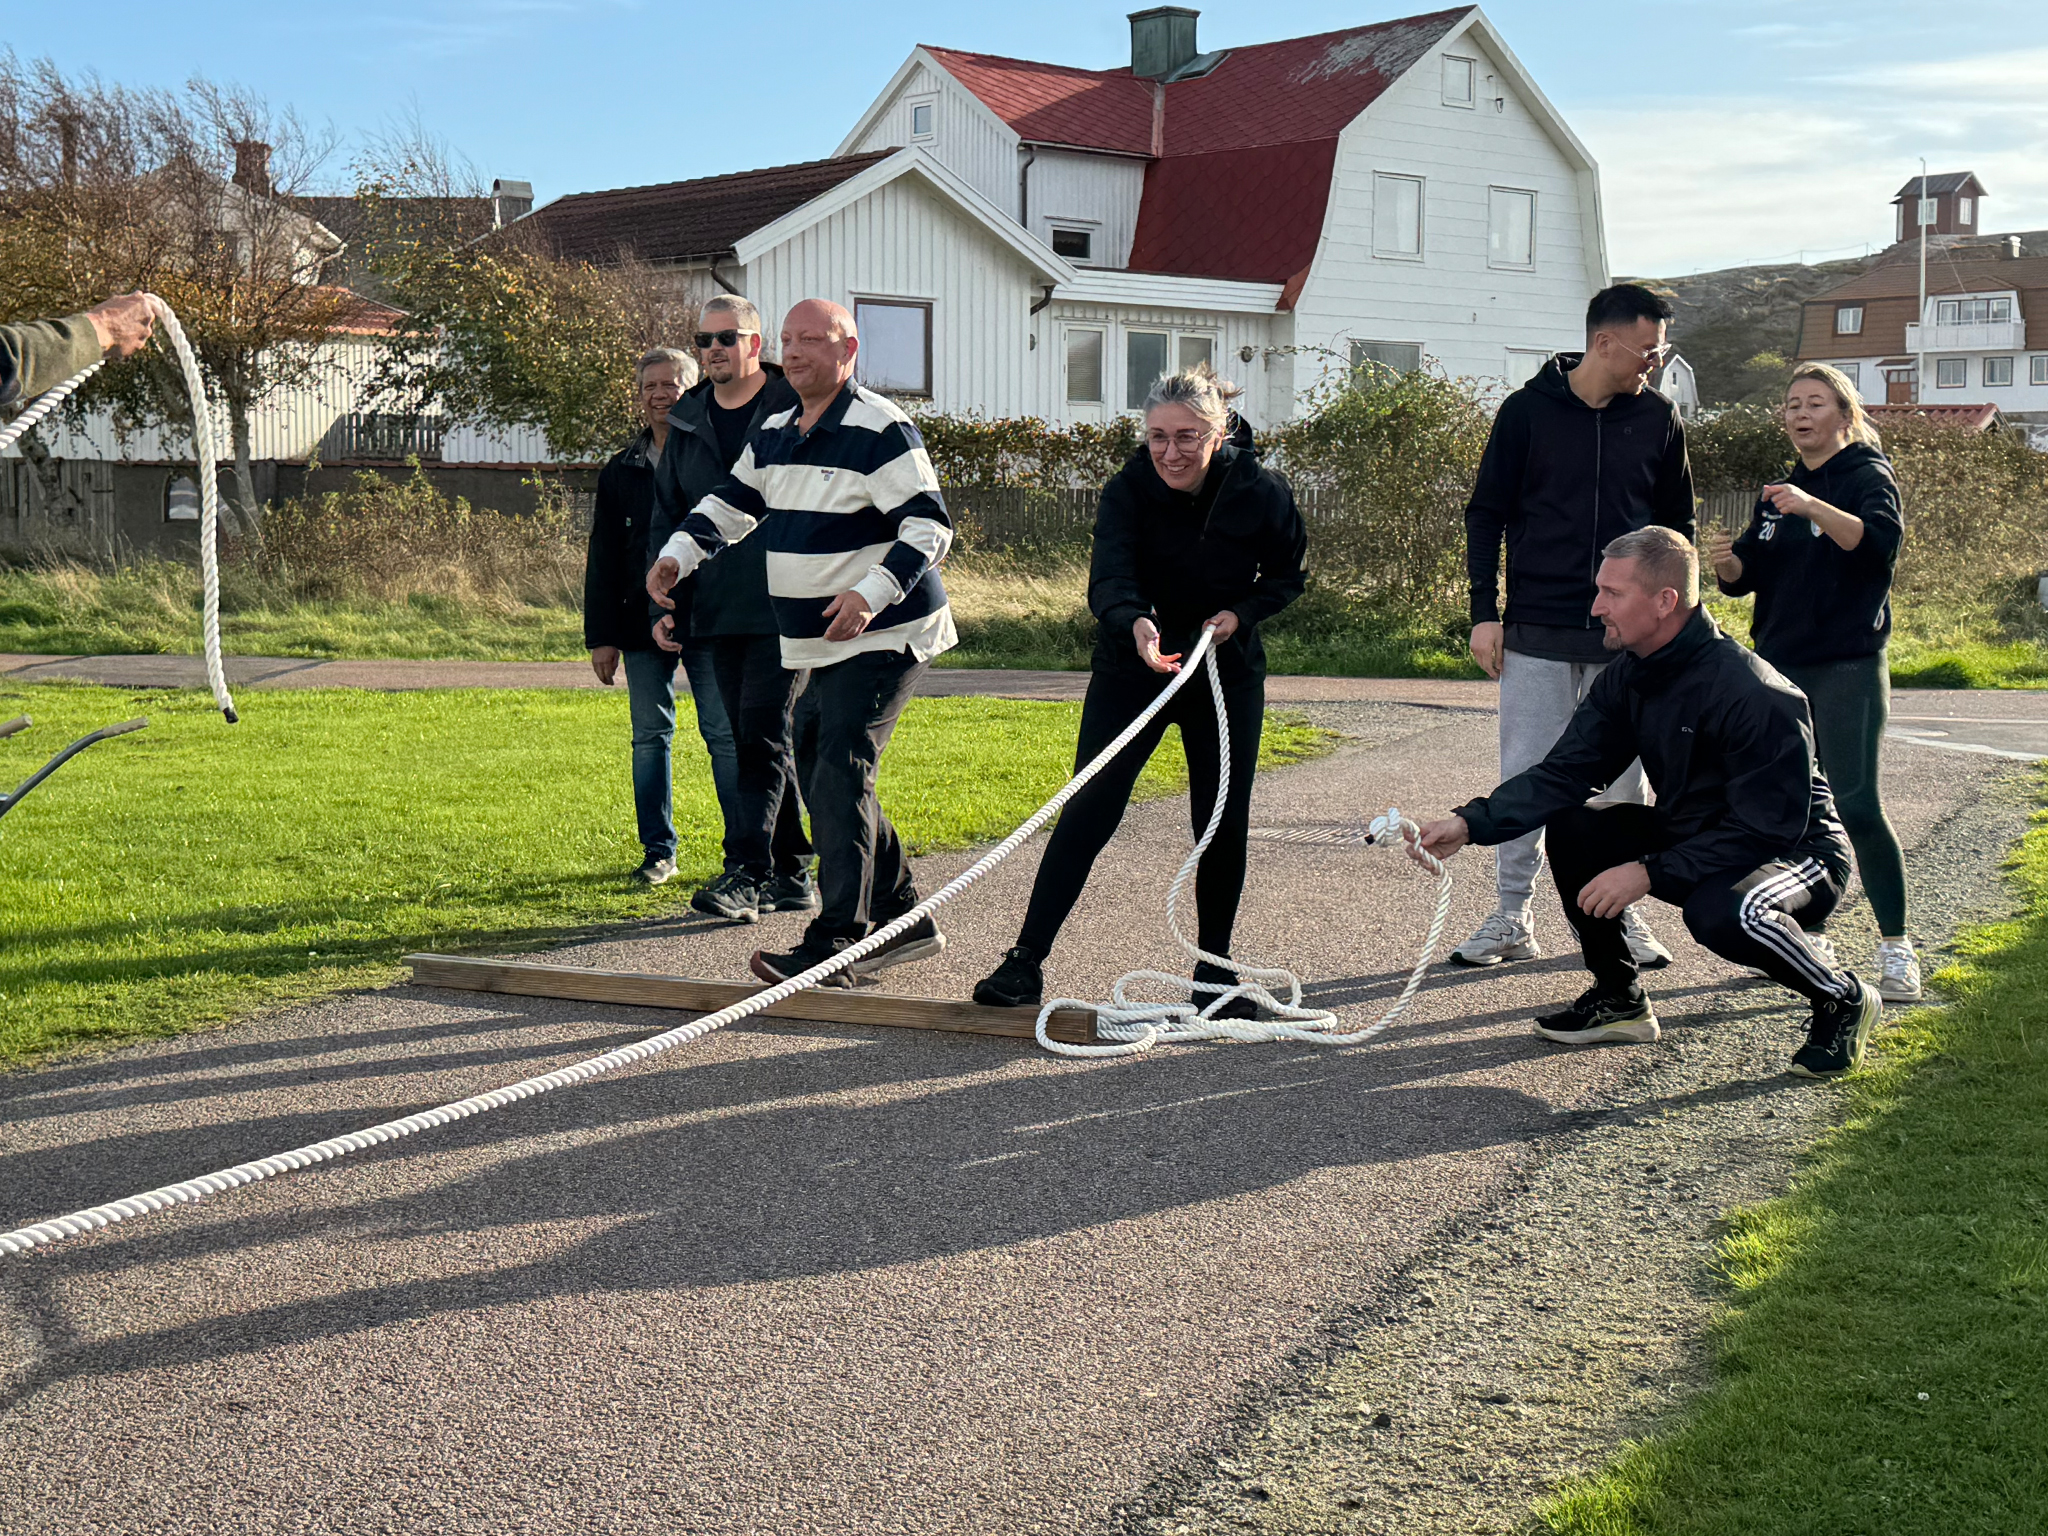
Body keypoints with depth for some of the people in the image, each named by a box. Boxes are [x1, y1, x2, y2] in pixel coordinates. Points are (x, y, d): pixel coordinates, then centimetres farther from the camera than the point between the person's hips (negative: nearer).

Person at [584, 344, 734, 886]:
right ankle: (658, 851, 15)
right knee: (649, 736, 7)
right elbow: (602, 560, 12)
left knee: (725, 735, -2)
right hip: (642, 624, 4)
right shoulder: (621, 471, 11)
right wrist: (601, 636, 5)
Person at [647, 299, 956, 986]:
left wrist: (872, 593, -31)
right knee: (815, 773, 11)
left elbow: (930, 526, -19)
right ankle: (903, 919, 20)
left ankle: (835, 943, -16)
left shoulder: (881, 431, -14)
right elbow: (731, 502, 24)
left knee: (839, 777, -17)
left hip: (883, 638, -9)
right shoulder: (773, 434, 12)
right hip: (821, 646, 9)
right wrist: (677, 554, 7)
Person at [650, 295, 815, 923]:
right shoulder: (687, 423, 13)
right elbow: (667, 520, 18)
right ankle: (791, 875, 17)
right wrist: (664, 604, 10)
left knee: (761, 737, -12)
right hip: (718, 612, 6)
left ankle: (744, 873, -13)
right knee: (751, 739, 9)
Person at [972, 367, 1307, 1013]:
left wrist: (1242, 611, -15)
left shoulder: (1260, 493, -11)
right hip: (1130, 669, -1)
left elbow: (1288, 574, 4)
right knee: (1089, 808, -9)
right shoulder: (1126, 493, -16)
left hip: (1228, 674, 2)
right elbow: (1109, 579, -30)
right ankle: (1026, 960, -7)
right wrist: (1136, 624, -52)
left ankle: (1214, 967, 19)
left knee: (1223, 823, 3)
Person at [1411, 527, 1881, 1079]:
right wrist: (1470, 823, -18)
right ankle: (1620, 998, 7)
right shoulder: (1628, 680, -3)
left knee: (1721, 911, -38)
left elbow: (1768, 829, -28)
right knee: (1572, 829, -8)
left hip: (1795, 852, -7)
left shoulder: (1756, 696, -28)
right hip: (1694, 840, 8)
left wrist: (1650, 873, -31)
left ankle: (1843, 999, -8)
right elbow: (1563, 774, -4)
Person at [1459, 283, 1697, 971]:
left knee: (1622, 777, 6)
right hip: (1537, 632, -2)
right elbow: (1486, 514, 3)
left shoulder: (1658, 418, 5)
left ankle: (1617, 911, 18)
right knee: (1526, 774, 0)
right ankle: (1512, 917, 9)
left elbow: (1677, 523, 15)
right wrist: (1485, 612, -3)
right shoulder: (1528, 410, -1)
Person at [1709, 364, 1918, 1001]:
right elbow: (1746, 576, 15)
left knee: (1855, 805, -12)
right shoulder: (1779, 491, 17)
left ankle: (1895, 948, -6)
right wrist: (1727, 561, -8)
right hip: (1779, 666, 6)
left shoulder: (1867, 475, -2)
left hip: (1848, 668, -6)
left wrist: (1813, 507, -38)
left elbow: (1881, 540, -23)